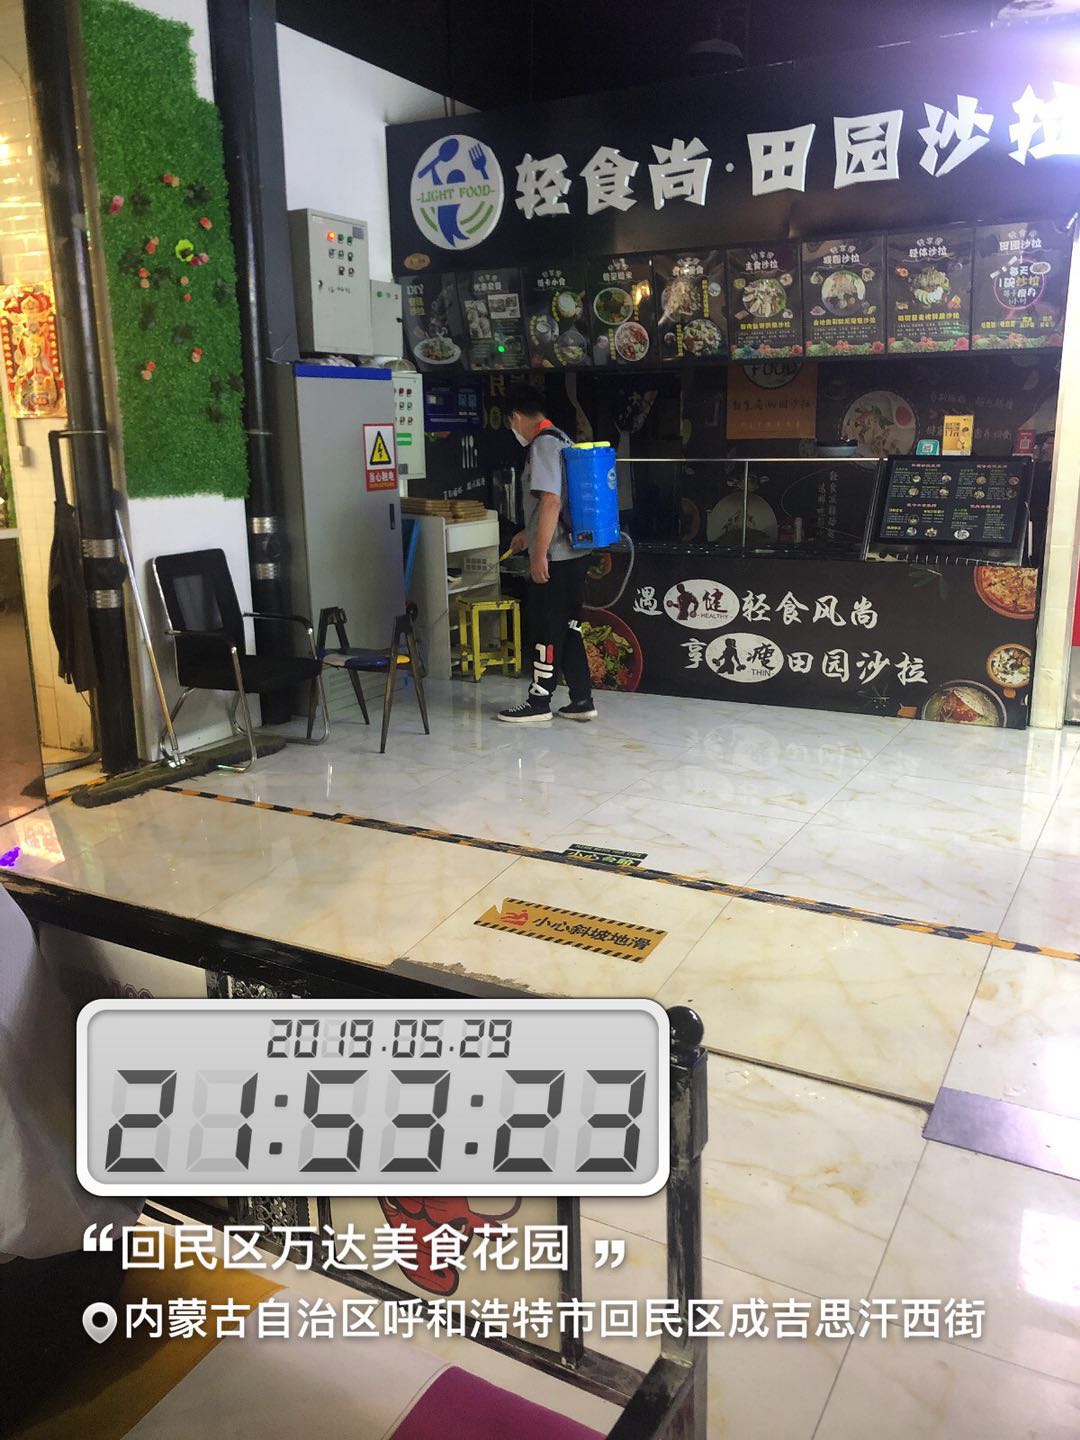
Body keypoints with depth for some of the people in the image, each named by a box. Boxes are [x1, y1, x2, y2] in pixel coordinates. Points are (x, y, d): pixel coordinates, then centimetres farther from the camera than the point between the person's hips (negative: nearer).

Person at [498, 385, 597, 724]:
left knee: (545, 630, 0)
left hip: (554, 558, -9)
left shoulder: (543, 444, -14)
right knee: (568, 629, 12)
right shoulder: (561, 440, 16)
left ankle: (539, 702, 10)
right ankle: (582, 700, 15)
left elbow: (551, 502, -23)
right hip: (573, 554, 9)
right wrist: (528, 534, 36)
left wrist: (539, 554, -21)